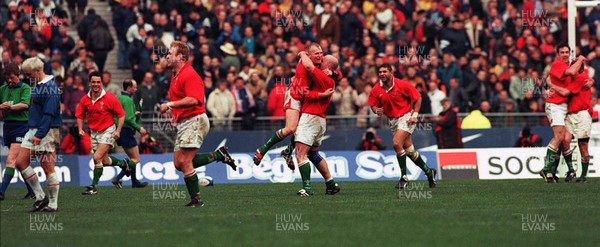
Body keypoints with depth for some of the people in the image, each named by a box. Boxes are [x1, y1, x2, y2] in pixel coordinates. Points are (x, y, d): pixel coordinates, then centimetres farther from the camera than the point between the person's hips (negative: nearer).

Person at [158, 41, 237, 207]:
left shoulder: (189, 75, -14)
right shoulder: (176, 75, 18)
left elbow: (193, 100, -27)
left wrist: (170, 105, -23)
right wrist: (176, 113, 16)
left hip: (194, 121, -10)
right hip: (183, 123, 10)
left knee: (184, 162, -13)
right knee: (178, 163, 4)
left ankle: (196, 199, -5)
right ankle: (218, 155, 13)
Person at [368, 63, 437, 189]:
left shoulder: (402, 85, -14)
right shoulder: (376, 90, -3)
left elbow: (417, 97, -6)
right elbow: (373, 105, 6)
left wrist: (414, 115, -12)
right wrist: (377, 110, -18)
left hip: (406, 117, -6)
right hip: (392, 121, 6)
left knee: (396, 143, -23)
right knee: (409, 149, 9)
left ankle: (404, 177, -14)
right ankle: (428, 171, 28)